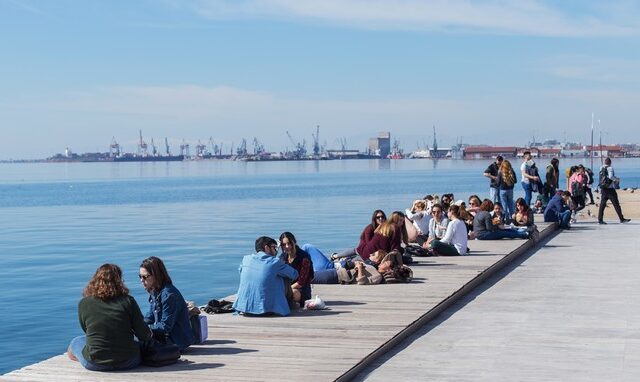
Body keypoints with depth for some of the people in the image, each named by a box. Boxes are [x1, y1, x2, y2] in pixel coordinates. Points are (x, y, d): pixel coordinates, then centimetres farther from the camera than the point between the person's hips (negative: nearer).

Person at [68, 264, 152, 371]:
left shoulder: (84, 303, -5)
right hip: (127, 362, -1)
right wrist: (150, 334, 18)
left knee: (76, 342, 31)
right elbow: (144, 336, -6)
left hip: (94, 364, 1)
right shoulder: (128, 301, -8)